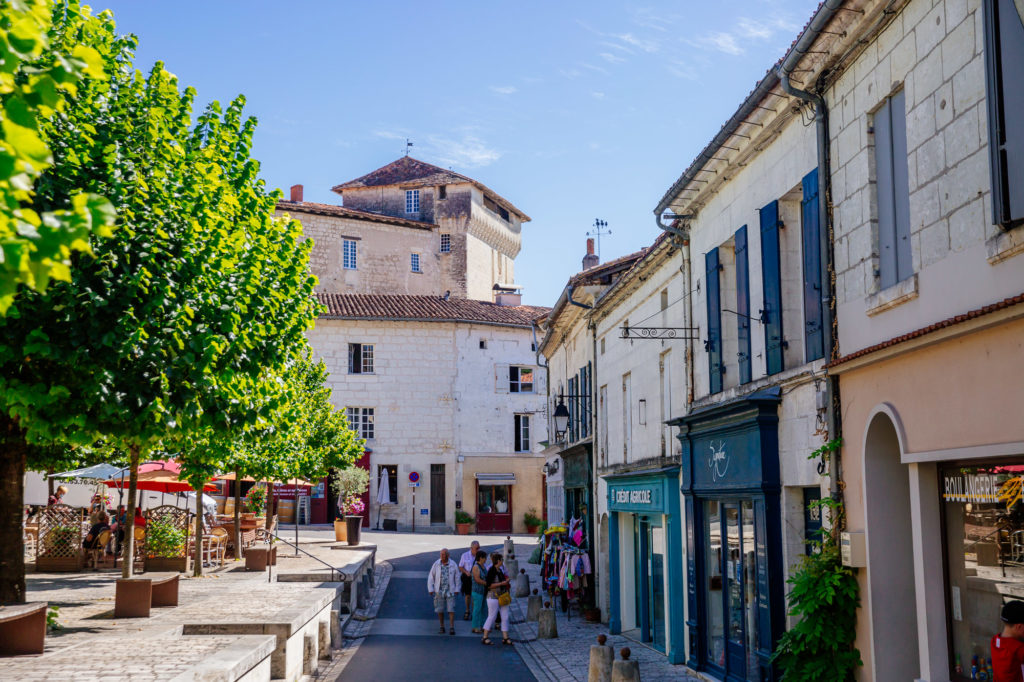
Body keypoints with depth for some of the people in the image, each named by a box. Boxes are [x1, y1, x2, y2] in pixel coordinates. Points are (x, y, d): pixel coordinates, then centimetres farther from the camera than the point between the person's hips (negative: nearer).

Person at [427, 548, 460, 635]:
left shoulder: (453, 564, -3)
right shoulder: (436, 564, -3)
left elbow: (457, 577, 5)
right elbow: (431, 577, 3)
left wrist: (457, 589, 4)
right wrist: (430, 589, -1)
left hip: (450, 591, -1)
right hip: (439, 591, 1)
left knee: (451, 609, -6)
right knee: (440, 610, 5)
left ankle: (451, 627, -3)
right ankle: (442, 627, 17)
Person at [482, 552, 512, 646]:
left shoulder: (500, 570, 12)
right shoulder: (491, 571, -13)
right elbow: (489, 585, -19)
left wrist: (506, 582, 9)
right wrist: (502, 583, -20)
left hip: (503, 597, 8)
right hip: (493, 597, -8)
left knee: (505, 617, 6)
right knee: (492, 617, -3)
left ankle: (505, 638, 11)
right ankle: (485, 637, 7)